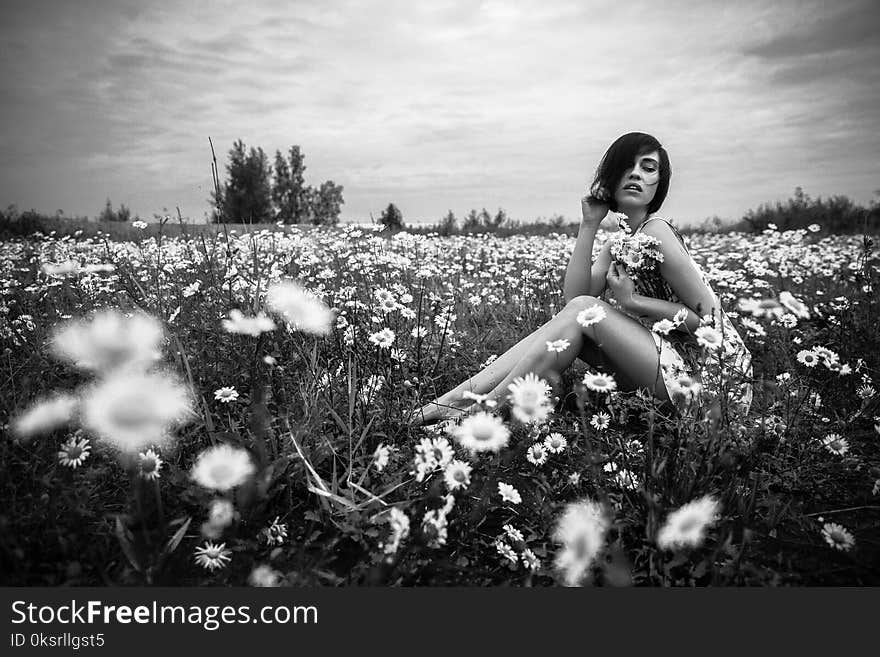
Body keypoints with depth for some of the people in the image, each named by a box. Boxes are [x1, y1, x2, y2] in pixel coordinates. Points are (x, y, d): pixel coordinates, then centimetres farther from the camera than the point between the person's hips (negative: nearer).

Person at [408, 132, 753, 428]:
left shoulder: (655, 231, -15)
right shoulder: (619, 239, 9)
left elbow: (710, 317, -16)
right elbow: (573, 295, -5)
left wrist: (633, 300, -18)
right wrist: (588, 226, -9)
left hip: (705, 373, -7)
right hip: (666, 358, 7)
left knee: (584, 311, -20)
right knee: (571, 319, -8)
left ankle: (486, 409, -18)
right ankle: (461, 395, -12)